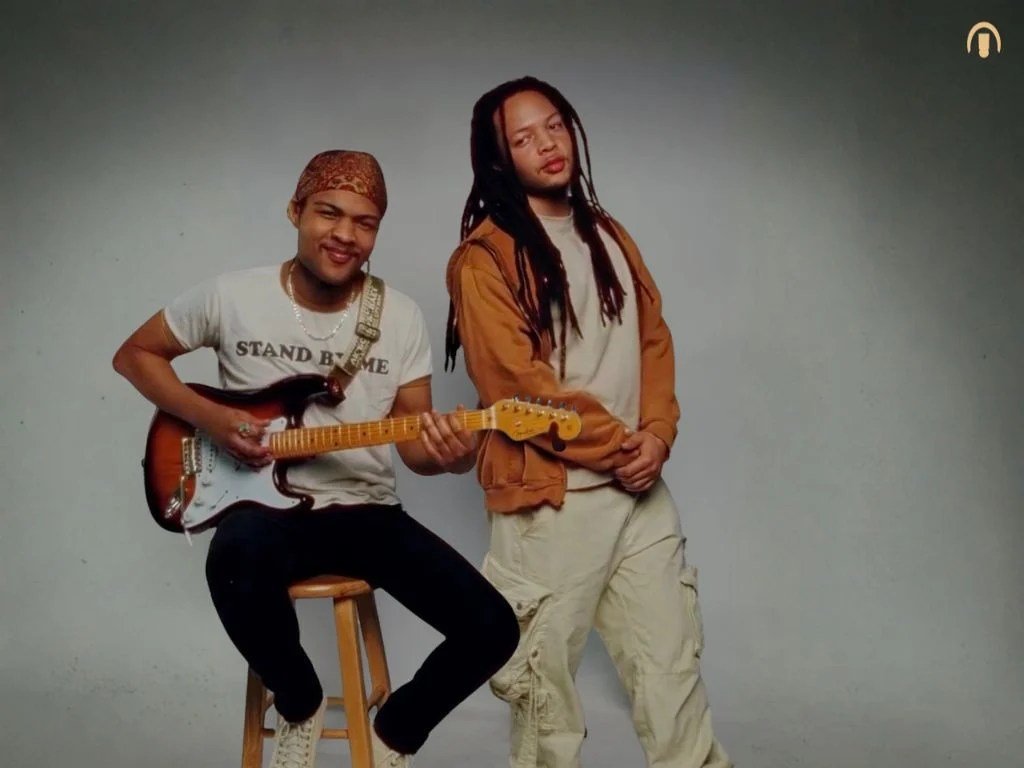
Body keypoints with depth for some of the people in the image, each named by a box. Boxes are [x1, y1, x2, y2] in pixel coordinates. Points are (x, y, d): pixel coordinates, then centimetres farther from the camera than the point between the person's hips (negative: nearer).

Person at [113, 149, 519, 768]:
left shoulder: (403, 318, -1)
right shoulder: (232, 297, -5)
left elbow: (413, 442, 2)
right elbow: (136, 355, 8)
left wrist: (447, 456, -24)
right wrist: (211, 418, -9)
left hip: (368, 512, 2)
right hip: (269, 507, -2)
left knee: (492, 629, -15)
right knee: (241, 556, -40)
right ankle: (300, 707, -8)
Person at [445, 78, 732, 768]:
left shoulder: (608, 236, 15)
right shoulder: (485, 256, -7)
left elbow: (654, 340, 12)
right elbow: (516, 382, -15)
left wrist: (657, 434, -4)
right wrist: (616, 447, -11)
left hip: (641, 488, 6)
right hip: (550, 495, -6)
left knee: (674, 659, 10)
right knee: (546, 672, 5)